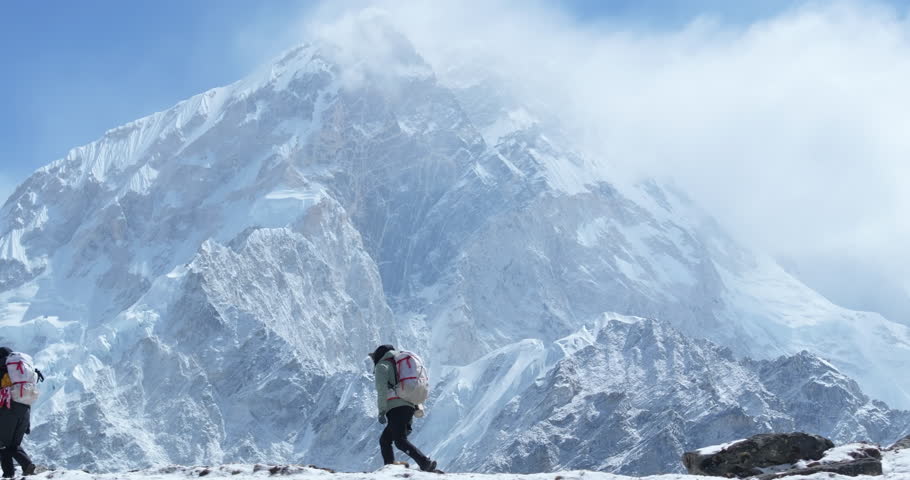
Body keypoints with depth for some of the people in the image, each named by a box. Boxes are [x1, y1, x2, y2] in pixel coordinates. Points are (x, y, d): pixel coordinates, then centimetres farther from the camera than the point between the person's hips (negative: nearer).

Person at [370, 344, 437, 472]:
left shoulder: (382, 366, 7)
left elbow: (382, 389, -9)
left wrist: (381, 411, -13)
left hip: (396, 408, -8)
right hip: (410, 407, 8)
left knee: (400, 441, -15)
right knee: (384, 440, 15)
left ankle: (426, 463, -30)